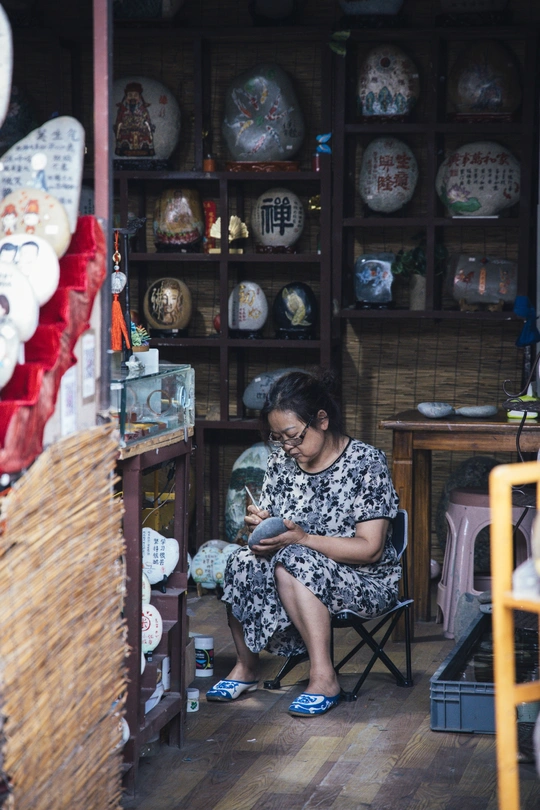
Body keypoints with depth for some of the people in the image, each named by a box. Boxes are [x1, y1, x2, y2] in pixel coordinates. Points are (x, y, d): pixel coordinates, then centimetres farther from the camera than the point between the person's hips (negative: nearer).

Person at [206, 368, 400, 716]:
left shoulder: (366, 463, -13)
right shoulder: (282, 462, 5)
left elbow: (370, 549, -18)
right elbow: (270, 530, 9)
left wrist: (303, 539, -28)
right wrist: (260, 527, -16)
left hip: (366, 582, -6)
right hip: (304, 574, 6)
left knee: (292, 563, -34)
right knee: (242, 563, -22)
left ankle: (324, 677, -32)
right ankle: (246, 666, -4)